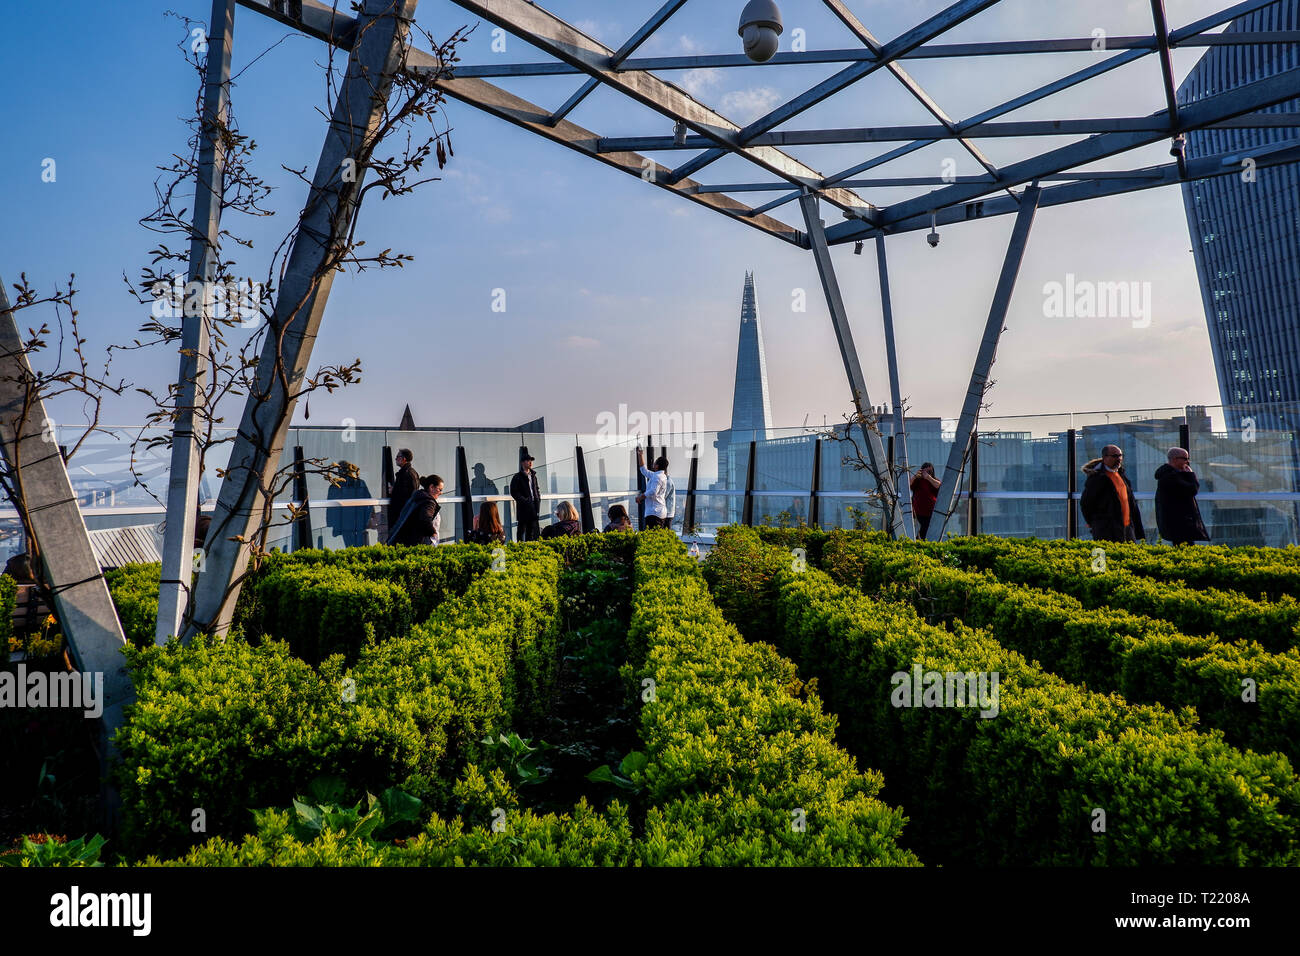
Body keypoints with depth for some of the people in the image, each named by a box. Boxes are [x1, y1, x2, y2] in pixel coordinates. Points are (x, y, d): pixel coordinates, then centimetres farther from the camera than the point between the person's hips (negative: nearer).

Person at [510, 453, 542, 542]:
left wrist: (538, 498, 7)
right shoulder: (518, 477, -4)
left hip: (534, 505, 6)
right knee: (522, 527, -3)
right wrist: (524, 500, -16)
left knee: (532, 527, 9)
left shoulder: (533, 475, 17)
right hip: (524, 507, -6)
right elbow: (514, 492, -9)